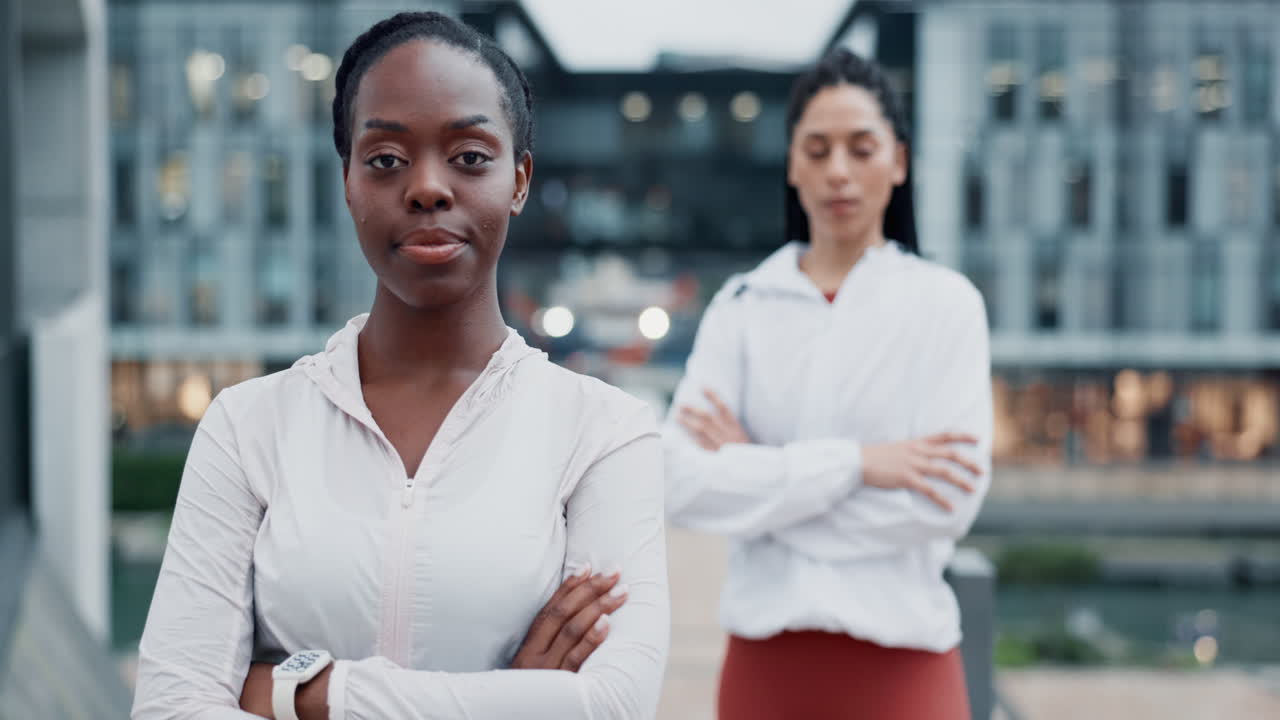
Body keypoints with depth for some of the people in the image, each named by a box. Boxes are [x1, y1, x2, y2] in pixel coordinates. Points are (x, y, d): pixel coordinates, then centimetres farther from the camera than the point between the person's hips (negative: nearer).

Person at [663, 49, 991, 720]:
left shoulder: (945, 302, -2)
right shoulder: (741, 306, 3)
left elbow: (946, 502, -12)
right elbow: (682, 482, -9)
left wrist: (757, 473, -10)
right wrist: (853, 463, -17)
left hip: (899, 656, -2)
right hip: (764, 652, 2)